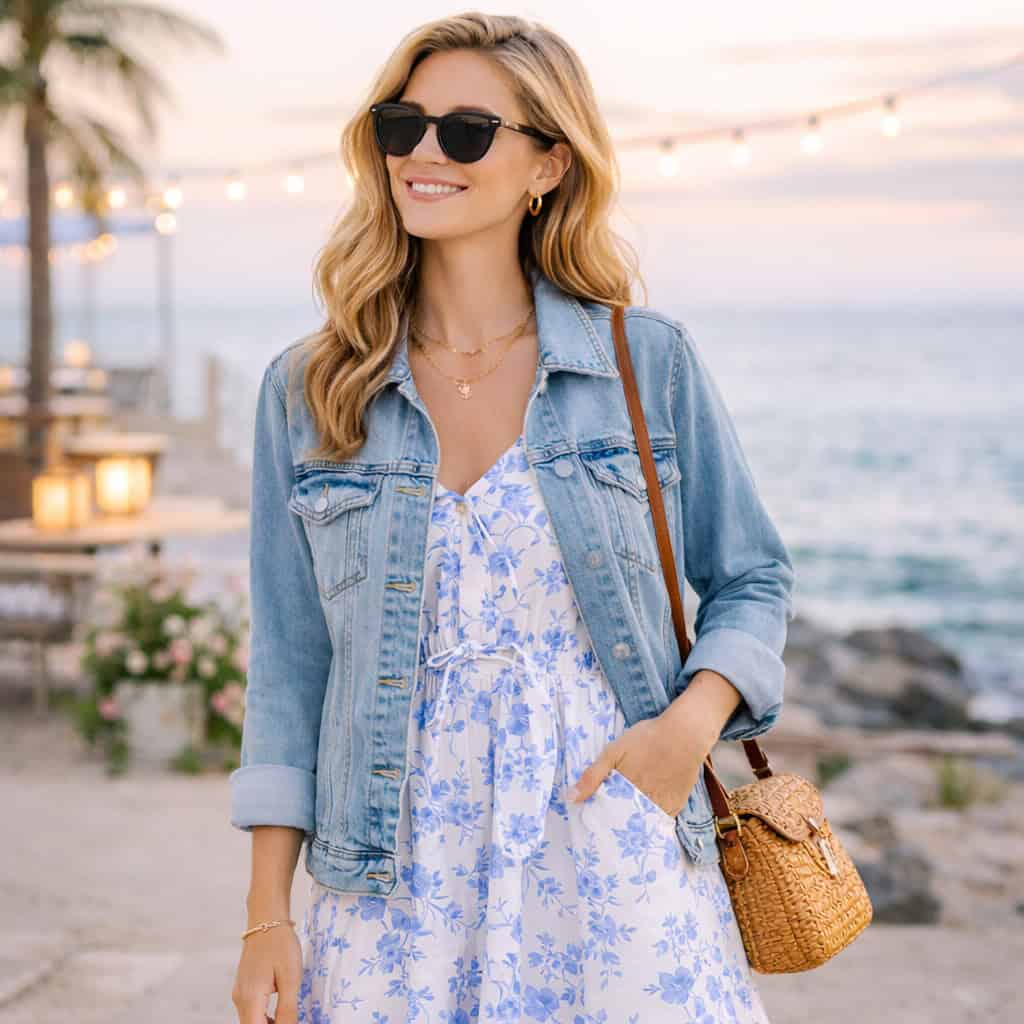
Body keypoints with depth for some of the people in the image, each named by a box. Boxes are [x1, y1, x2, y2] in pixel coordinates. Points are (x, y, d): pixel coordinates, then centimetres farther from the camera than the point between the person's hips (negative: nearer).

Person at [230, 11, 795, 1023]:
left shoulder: (649, 362, 1)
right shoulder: (306, 391, 3)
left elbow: (751, 579, 10)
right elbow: (289, 664, 5)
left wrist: (694, 717, -10)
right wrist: (267, 916, 2)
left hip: (614, 855, 0)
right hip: (402, 876, 1)